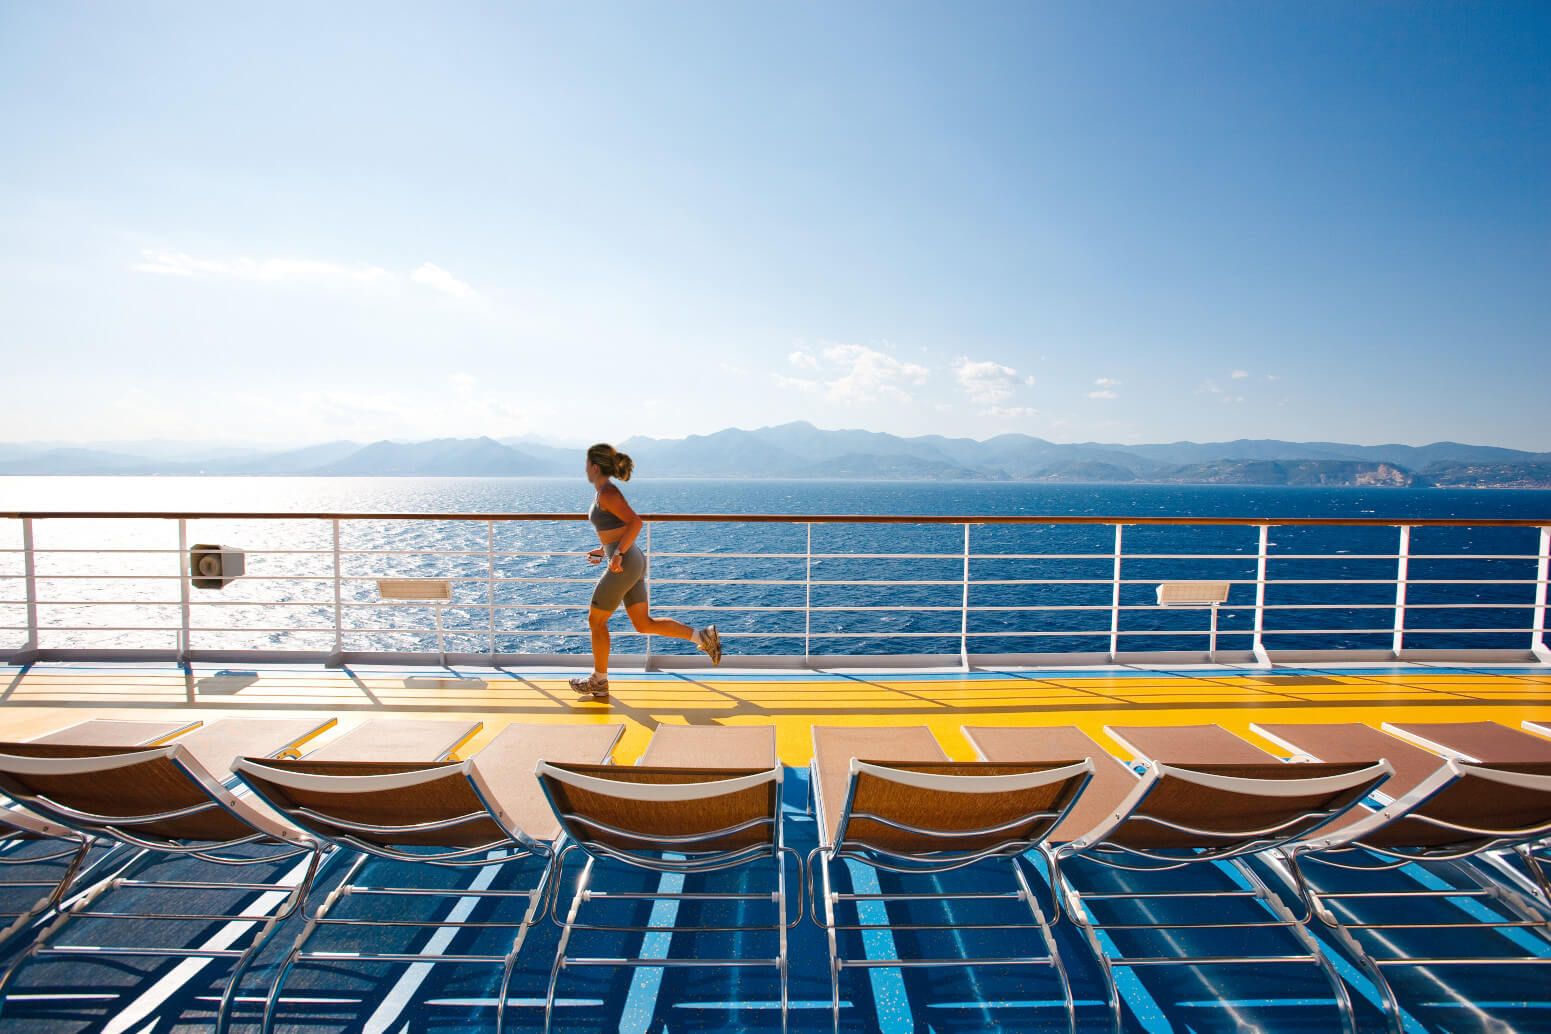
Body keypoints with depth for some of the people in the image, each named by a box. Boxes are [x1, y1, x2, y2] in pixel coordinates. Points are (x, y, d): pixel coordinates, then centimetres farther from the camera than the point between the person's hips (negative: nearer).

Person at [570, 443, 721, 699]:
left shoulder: (607, 493, -14)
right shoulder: (608, 491, 16)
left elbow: (636, 522, -23)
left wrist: (618, 553, -26)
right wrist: (604, 549, 24)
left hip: (623, 565, -10)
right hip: (632, 561, 10)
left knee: (596, 621, 7)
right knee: (644, 624, 10)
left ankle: (599, 681, 21)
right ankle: (702, 636, 4)